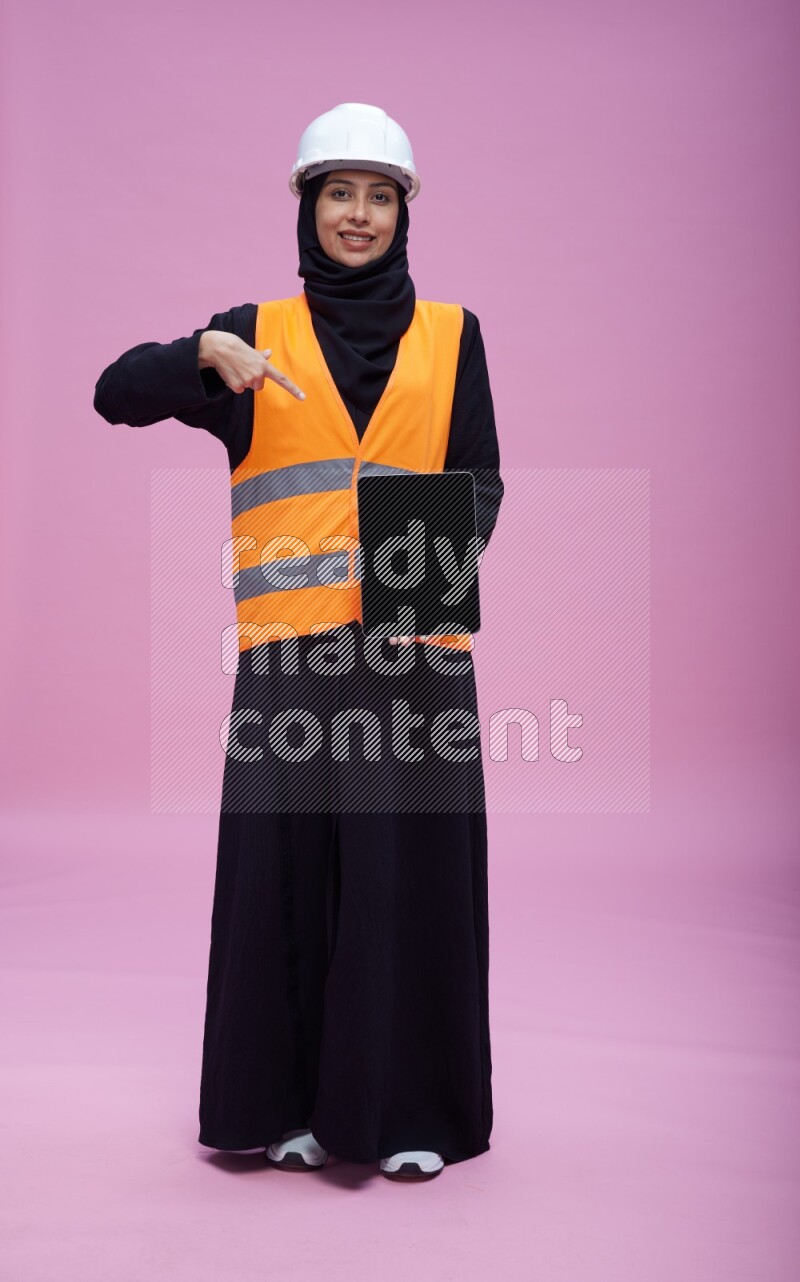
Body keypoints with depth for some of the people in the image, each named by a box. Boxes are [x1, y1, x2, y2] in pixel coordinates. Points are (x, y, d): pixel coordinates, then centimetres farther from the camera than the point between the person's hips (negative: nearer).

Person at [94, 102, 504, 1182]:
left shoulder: (451, 334, 13)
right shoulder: (258, 333, 12)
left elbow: (480, 479, 7)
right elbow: (116, 395, 3)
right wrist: (206, 354, -16)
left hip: (415, 645, 0)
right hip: (291, 646, 0)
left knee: (409, 865, 2)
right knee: (287, 865, 3)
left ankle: (410, 1109, 17)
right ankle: (291, 1103, 20)